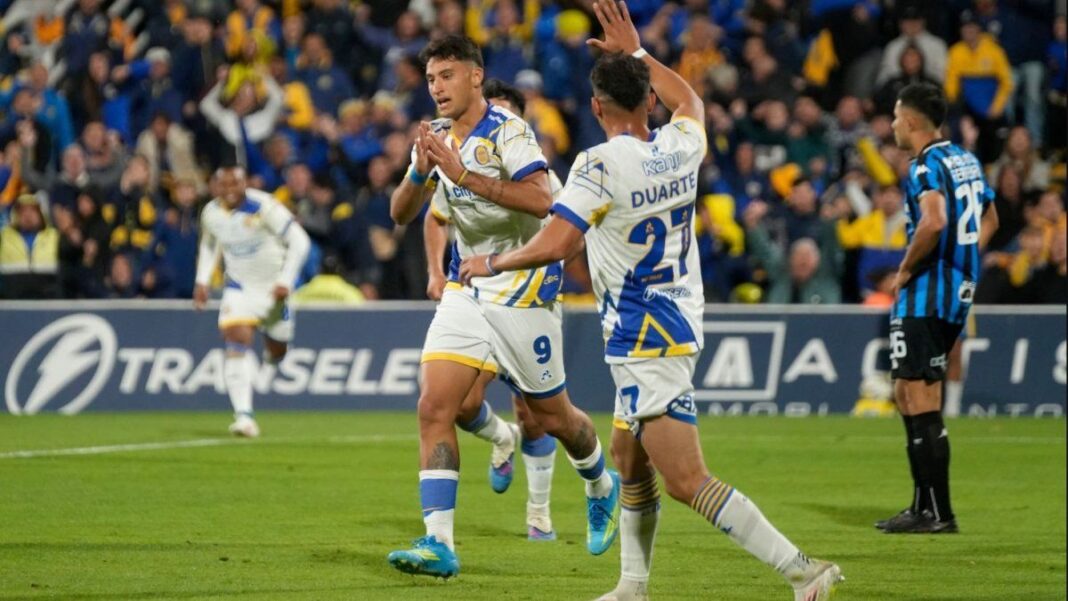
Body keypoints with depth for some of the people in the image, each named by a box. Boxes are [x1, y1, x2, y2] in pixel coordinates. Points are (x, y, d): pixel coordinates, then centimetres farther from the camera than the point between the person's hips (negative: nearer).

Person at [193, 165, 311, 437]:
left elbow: (299, 241, -19)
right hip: (239, 287, 2)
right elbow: (209, 245, 17)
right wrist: (202, 281, 6)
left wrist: (285, 281, -23)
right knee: (238, 340, -21)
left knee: (276, 352, 11)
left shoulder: (263, 206, -21)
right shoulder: (211, 213, -5)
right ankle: (243, 416, -25)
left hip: (273, 288, -2)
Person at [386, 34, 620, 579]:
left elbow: (541, 200, -30)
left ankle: (602, 489, 39)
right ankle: (438, 544, -15)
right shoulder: (438, 137, 7)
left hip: (523, 288, -6)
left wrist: (463, 175, -34)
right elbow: (400, 214, 5)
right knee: (434, 406, -12)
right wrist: (420, 172, -16)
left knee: (552, 416, 7)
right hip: (466, 292, 6)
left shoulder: (508, 132, -15)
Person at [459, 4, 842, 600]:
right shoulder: (681, 147, 3)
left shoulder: (599, 165, -18)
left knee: (688, 481, -13)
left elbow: (553, 245, -24)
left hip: (644, 340, -9)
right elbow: (690, 101, 28)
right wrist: (637, 52, 33)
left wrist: (491, 263, -6)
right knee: (628, 456, 21)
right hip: (680, 323, 9)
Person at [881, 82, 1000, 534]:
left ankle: (936, 512, -7)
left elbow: (934, 222, -30)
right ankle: (925, 505, 20)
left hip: (926, 296, -10)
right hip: (959, 293, 10)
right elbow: (989, 220, 26)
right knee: (909, 395, 17)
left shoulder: (926, 165, -14)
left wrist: (905, 271, -17)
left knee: (921, 404, -6)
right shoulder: (967, 160, 14)